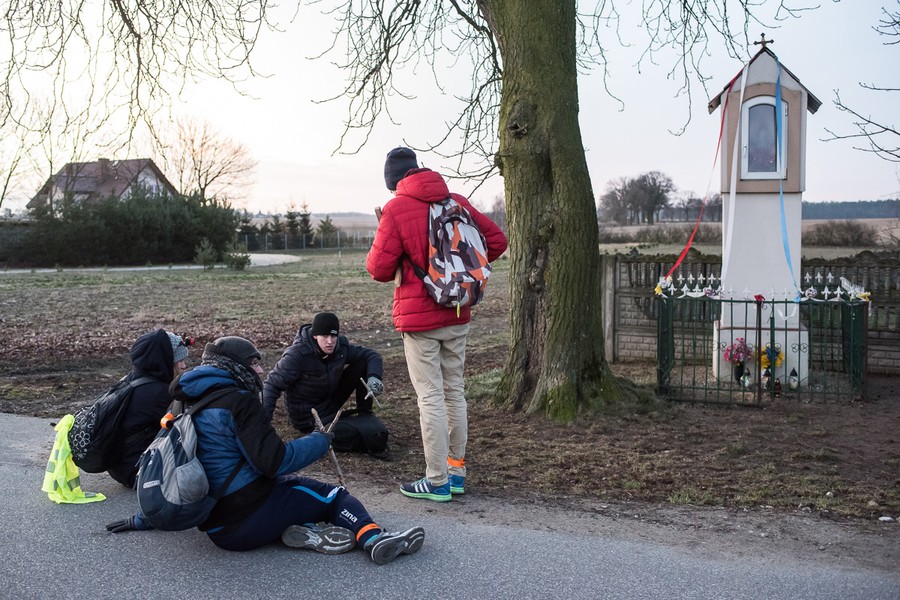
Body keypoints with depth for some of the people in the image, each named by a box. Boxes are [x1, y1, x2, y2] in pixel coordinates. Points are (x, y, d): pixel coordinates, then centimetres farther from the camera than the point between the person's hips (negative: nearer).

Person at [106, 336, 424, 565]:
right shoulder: (239, 401, -13)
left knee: (291, 486, 26)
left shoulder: (190, 406, 14)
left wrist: (144, 518, 29)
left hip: (215, 527, 8)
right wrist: (320, 441, -6)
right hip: (251, 518, -8)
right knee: (334, 496, 5)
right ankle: (372, 538, -15)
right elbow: (273, 461, -20)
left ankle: (296, 531, -1)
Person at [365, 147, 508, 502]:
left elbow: (379, 268, -14)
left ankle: (437, 482, 7)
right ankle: (455, 472, 24)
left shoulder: (396, 208, -11)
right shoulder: (457, 202, 5)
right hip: (457, 316, 6)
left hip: (419, 317, -5)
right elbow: (496, 240, 8)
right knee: (454, 391, 14)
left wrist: (376, 259, 9)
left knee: (430, 397, 0)